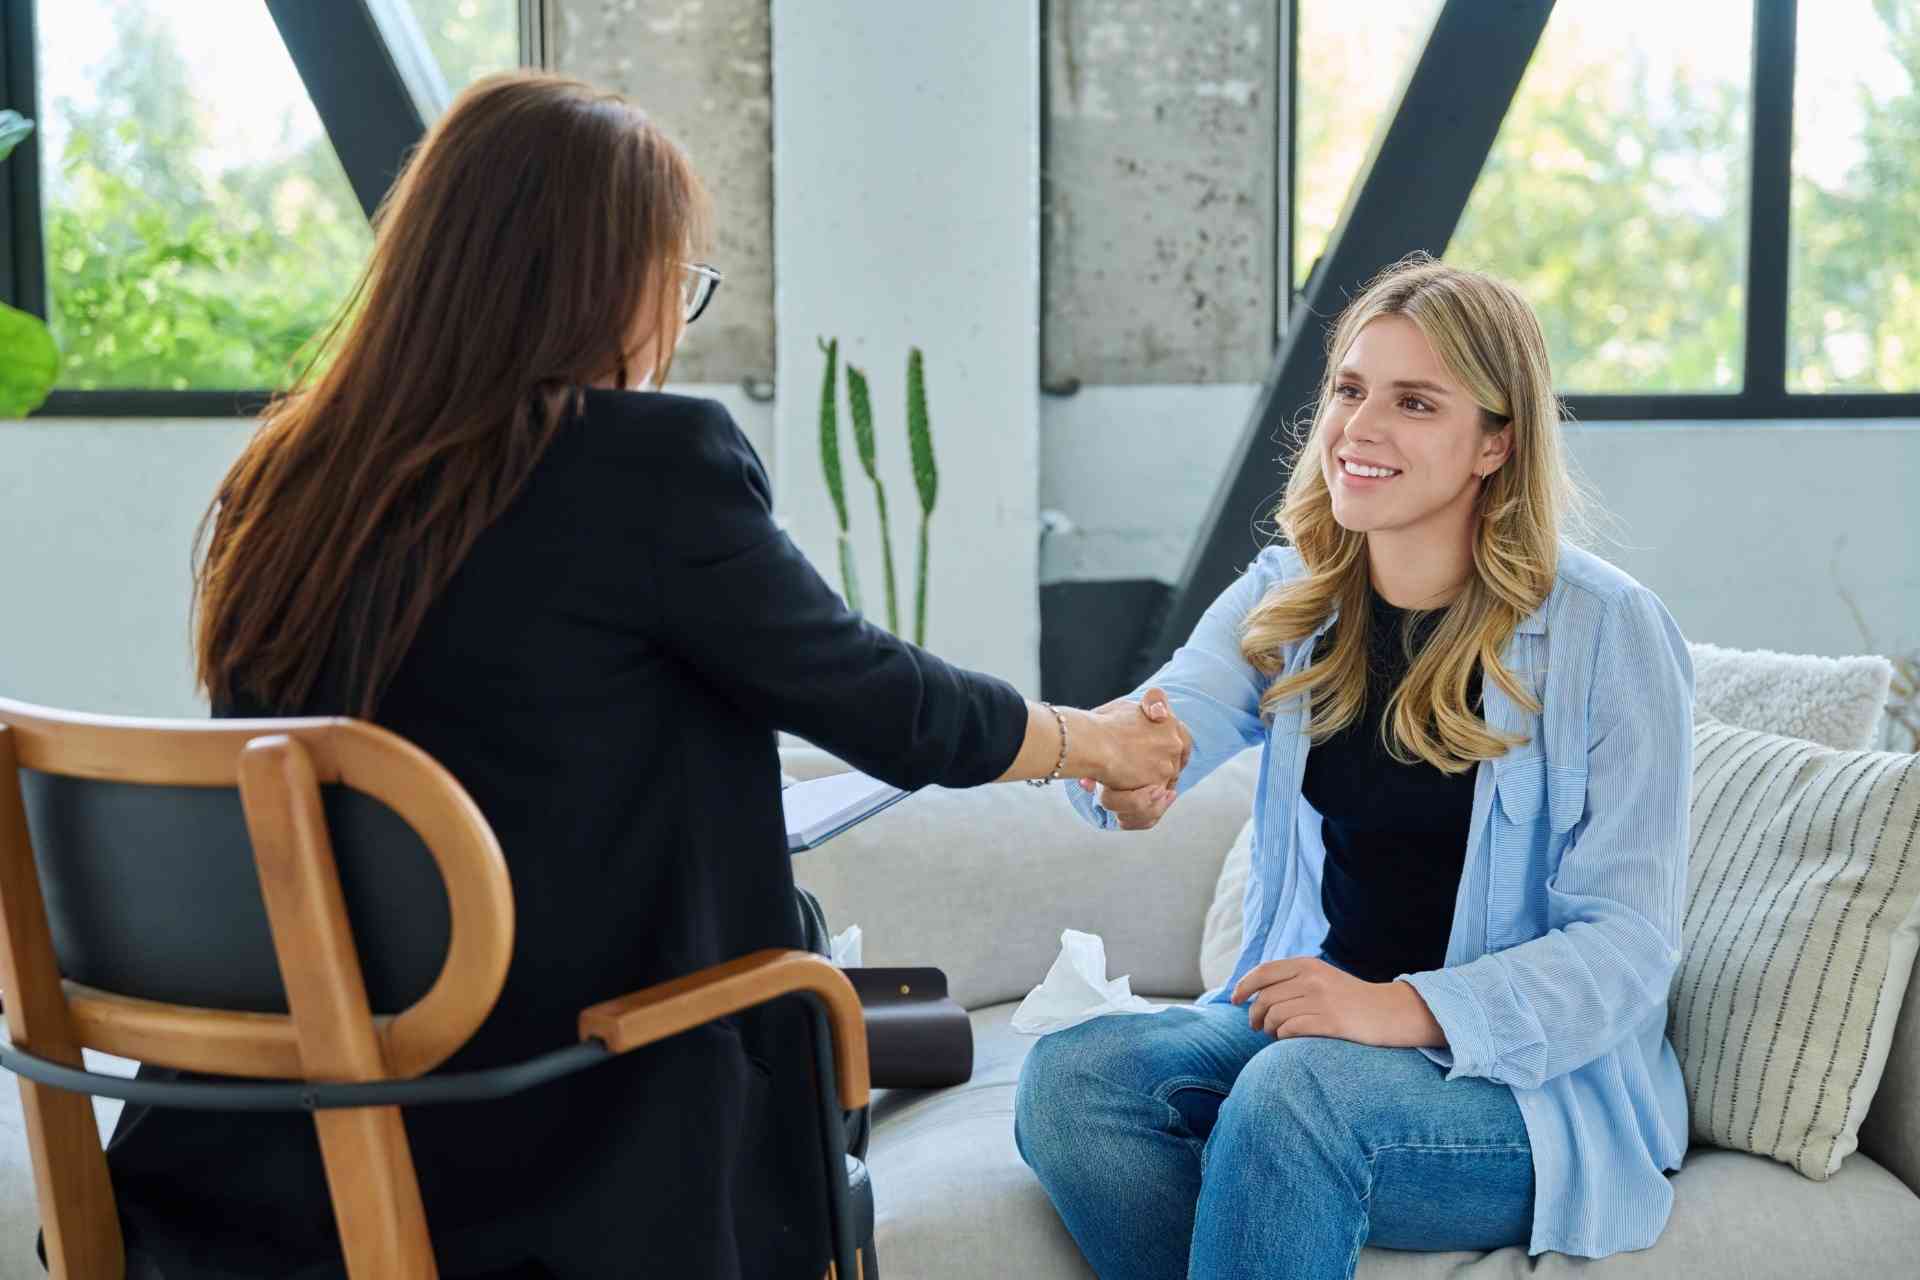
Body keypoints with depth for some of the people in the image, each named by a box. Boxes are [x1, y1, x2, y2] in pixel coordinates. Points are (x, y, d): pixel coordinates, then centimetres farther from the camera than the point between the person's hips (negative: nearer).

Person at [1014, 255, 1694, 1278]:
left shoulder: (1607, 630, -9)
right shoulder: (1284, 598, 6)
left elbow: (1627, 940, -12)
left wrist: (1407, 1009, -27)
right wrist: (1122, 775, -39)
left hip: (1537, 1080, -5)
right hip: (1305, 1019, 5)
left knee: (1293, 1090, -34)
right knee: (1069, 1075, -22)